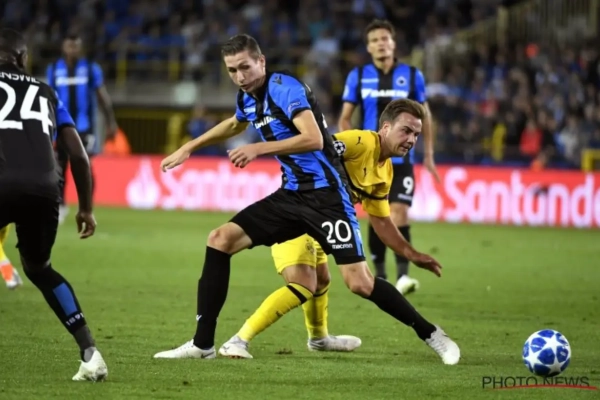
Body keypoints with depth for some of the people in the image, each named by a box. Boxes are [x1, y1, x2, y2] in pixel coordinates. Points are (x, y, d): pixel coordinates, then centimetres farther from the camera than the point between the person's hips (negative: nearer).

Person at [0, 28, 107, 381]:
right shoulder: (46, 94, 29)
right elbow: (79, 155, 25)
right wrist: (86, 208, 35)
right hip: (44, 188, 4)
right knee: (39, 268, 28)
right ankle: (90, 352, 17)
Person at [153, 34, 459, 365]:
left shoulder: (285, 88, -15)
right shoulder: (248, 97, 10)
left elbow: (314, 138, -28)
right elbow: (234, 125, 35)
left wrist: (259, 149, -26)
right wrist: (188, 148, 37)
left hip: (325, 195, -8)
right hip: (291, 195, 8)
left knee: (358, 282, -15)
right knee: (220, 240, -4)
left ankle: (431, 335, 4)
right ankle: (202, 344, 0)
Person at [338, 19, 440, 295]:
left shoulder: (412, 76, 2)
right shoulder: (358, 77, 2)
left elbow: (424, 115, 11)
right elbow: (345, 118, 5)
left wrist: (429, 154, 8)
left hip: (401, 159, -1)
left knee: (399, 214, -14)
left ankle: (402, 276, -18)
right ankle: (379, 276, 18)